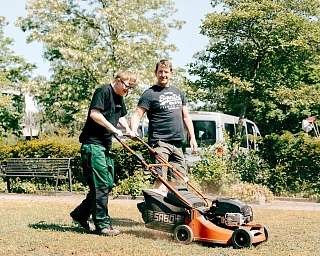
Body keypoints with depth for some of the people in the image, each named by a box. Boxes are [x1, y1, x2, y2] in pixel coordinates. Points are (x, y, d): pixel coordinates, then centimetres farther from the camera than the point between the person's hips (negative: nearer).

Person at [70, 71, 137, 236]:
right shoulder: (103, 91, -10)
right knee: (101, 185, -8)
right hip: (93, 144, -10)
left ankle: (80, 214, 22)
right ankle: (102, 224, -1)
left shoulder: (119, 98, 18)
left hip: (105, 146, 10)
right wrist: (114, 129, -18)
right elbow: (95, 114, -21)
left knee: (108, 184, 11)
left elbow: (121, 116, 34)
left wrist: (128, 129, 18)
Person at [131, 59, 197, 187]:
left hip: (177, 143, 6)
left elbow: (186, 117, 21)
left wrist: (192, 138, 15)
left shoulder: (178, 92, 18)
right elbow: (137, 115, -9)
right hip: (159, 142, -6)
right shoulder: (150, 94, -1)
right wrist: (133, 131, -28)